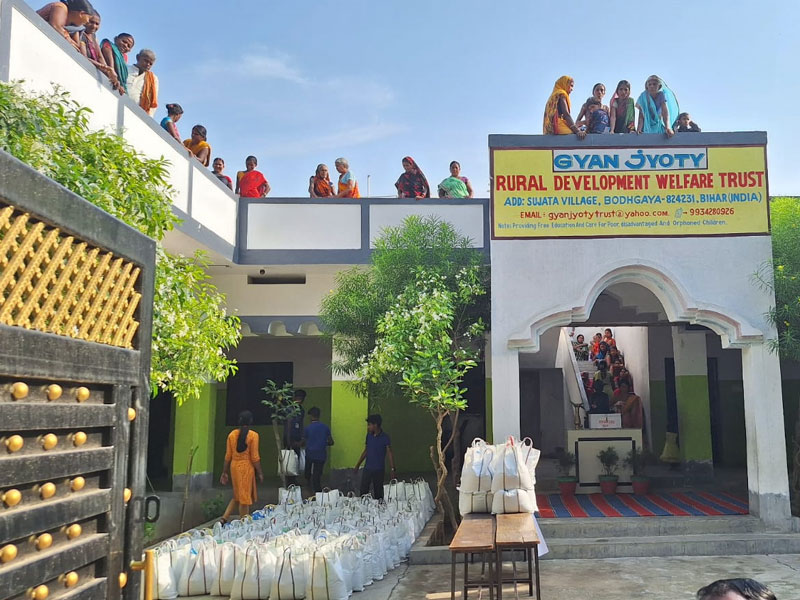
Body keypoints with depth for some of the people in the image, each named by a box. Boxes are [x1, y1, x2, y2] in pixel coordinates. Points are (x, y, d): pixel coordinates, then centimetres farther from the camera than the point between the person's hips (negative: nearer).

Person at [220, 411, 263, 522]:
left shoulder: (232, 434, 3)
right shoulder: (253, 435, -10)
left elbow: (228, 456, 5)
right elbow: (255, 457, -10)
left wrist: (225, 472, 12)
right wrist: (259, 472, -2)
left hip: (234, 466, 5)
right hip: (247, 467, -5)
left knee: (237, 496, 20)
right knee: (245, 497, 5)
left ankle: (224, 518, 10)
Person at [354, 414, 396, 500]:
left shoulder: (385, 437, -9)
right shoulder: (369, 435, 6)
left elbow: (390, 453, -9)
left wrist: (393, 469, -15)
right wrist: (358, 464, 13)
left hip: (379, 470, -4)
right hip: (367, 468, 4)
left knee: (378, 493, 4)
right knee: (363, 491, 0)